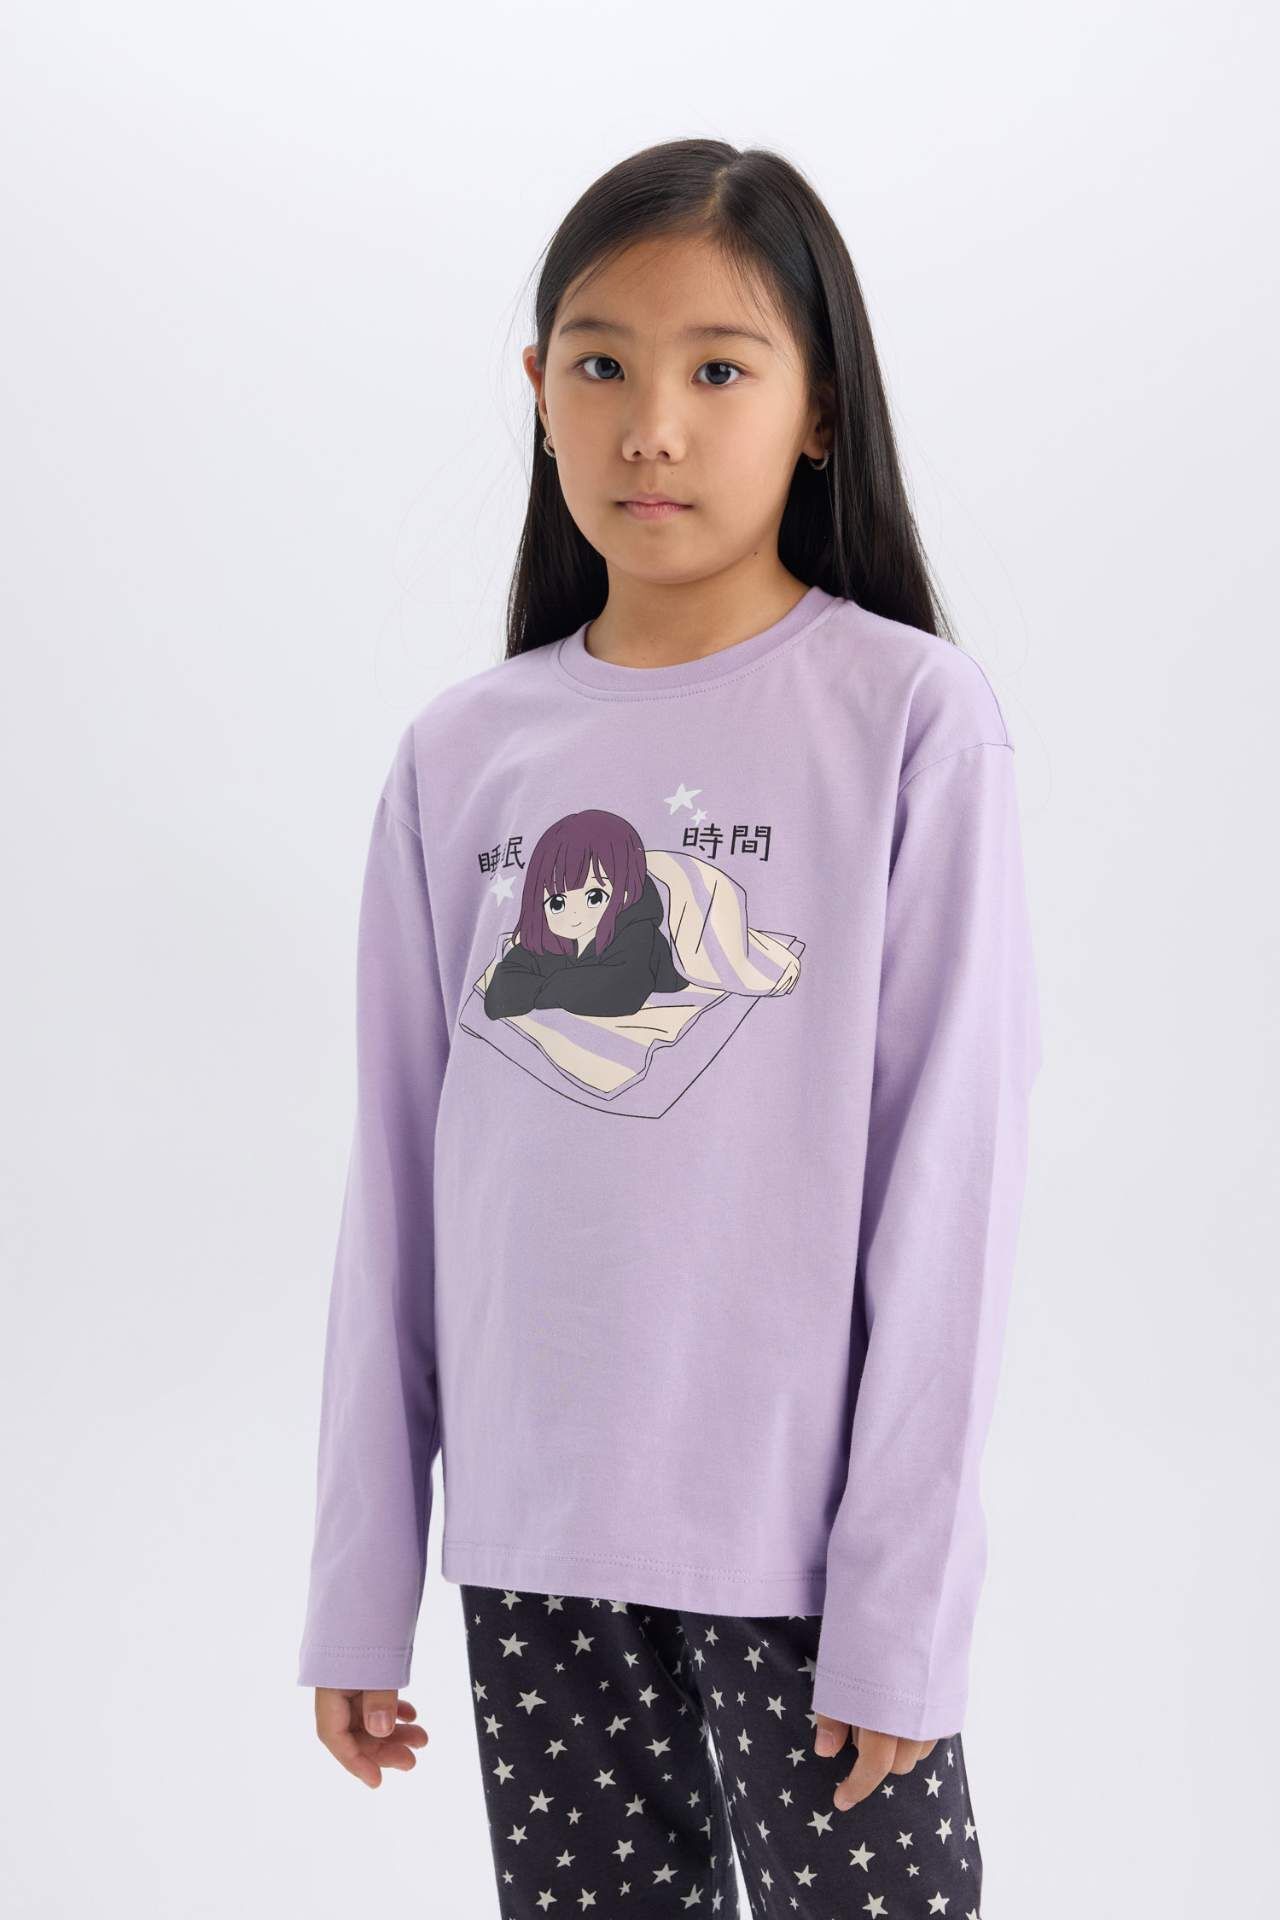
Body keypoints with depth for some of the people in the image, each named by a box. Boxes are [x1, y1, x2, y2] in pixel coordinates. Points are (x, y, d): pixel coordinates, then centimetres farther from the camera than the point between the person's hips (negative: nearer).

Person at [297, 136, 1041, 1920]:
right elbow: (399, 1176, 6)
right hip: (534, 1535, 3)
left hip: (803, 1538, -3)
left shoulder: (912, 718, -7)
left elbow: (954, 1169, -7)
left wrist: (906, 1594, -9)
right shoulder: (461, 755, 3)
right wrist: (362, 1585, 8)